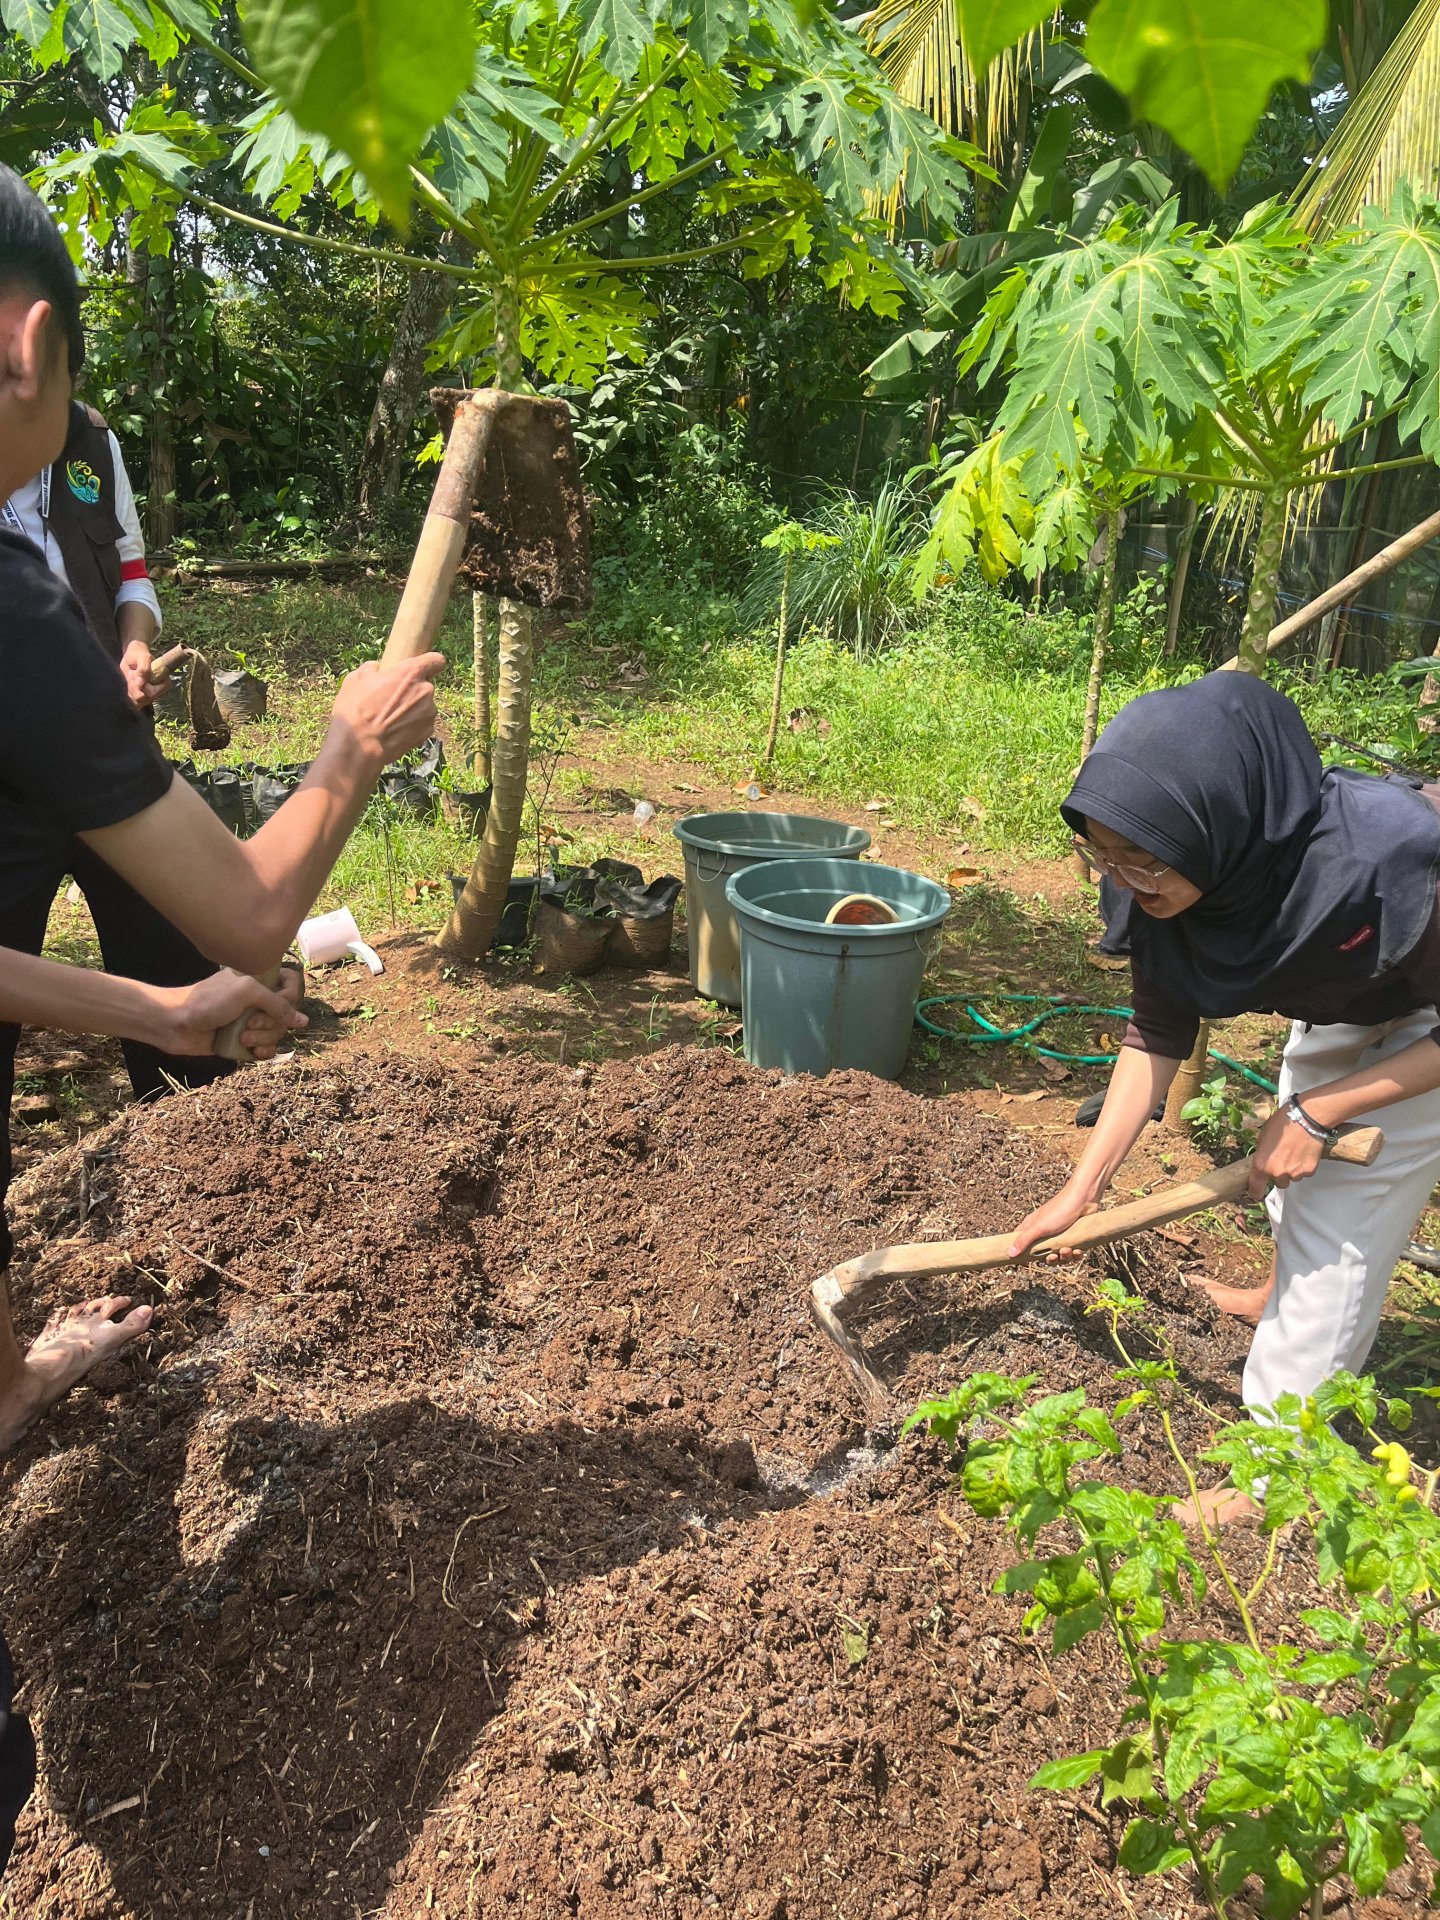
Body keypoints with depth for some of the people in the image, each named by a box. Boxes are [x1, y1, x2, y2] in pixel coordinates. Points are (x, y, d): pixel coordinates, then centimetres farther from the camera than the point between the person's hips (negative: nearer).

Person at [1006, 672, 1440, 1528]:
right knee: (1297, 1192, 27)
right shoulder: (1160, 887, -27)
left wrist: (1315, 1113, -24)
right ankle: (1293, 1301, 58)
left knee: (1337, 1238, -4)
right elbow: (1158, 1038, -12)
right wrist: (1079, 1193, -12)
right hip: (1335, 1016, 6)